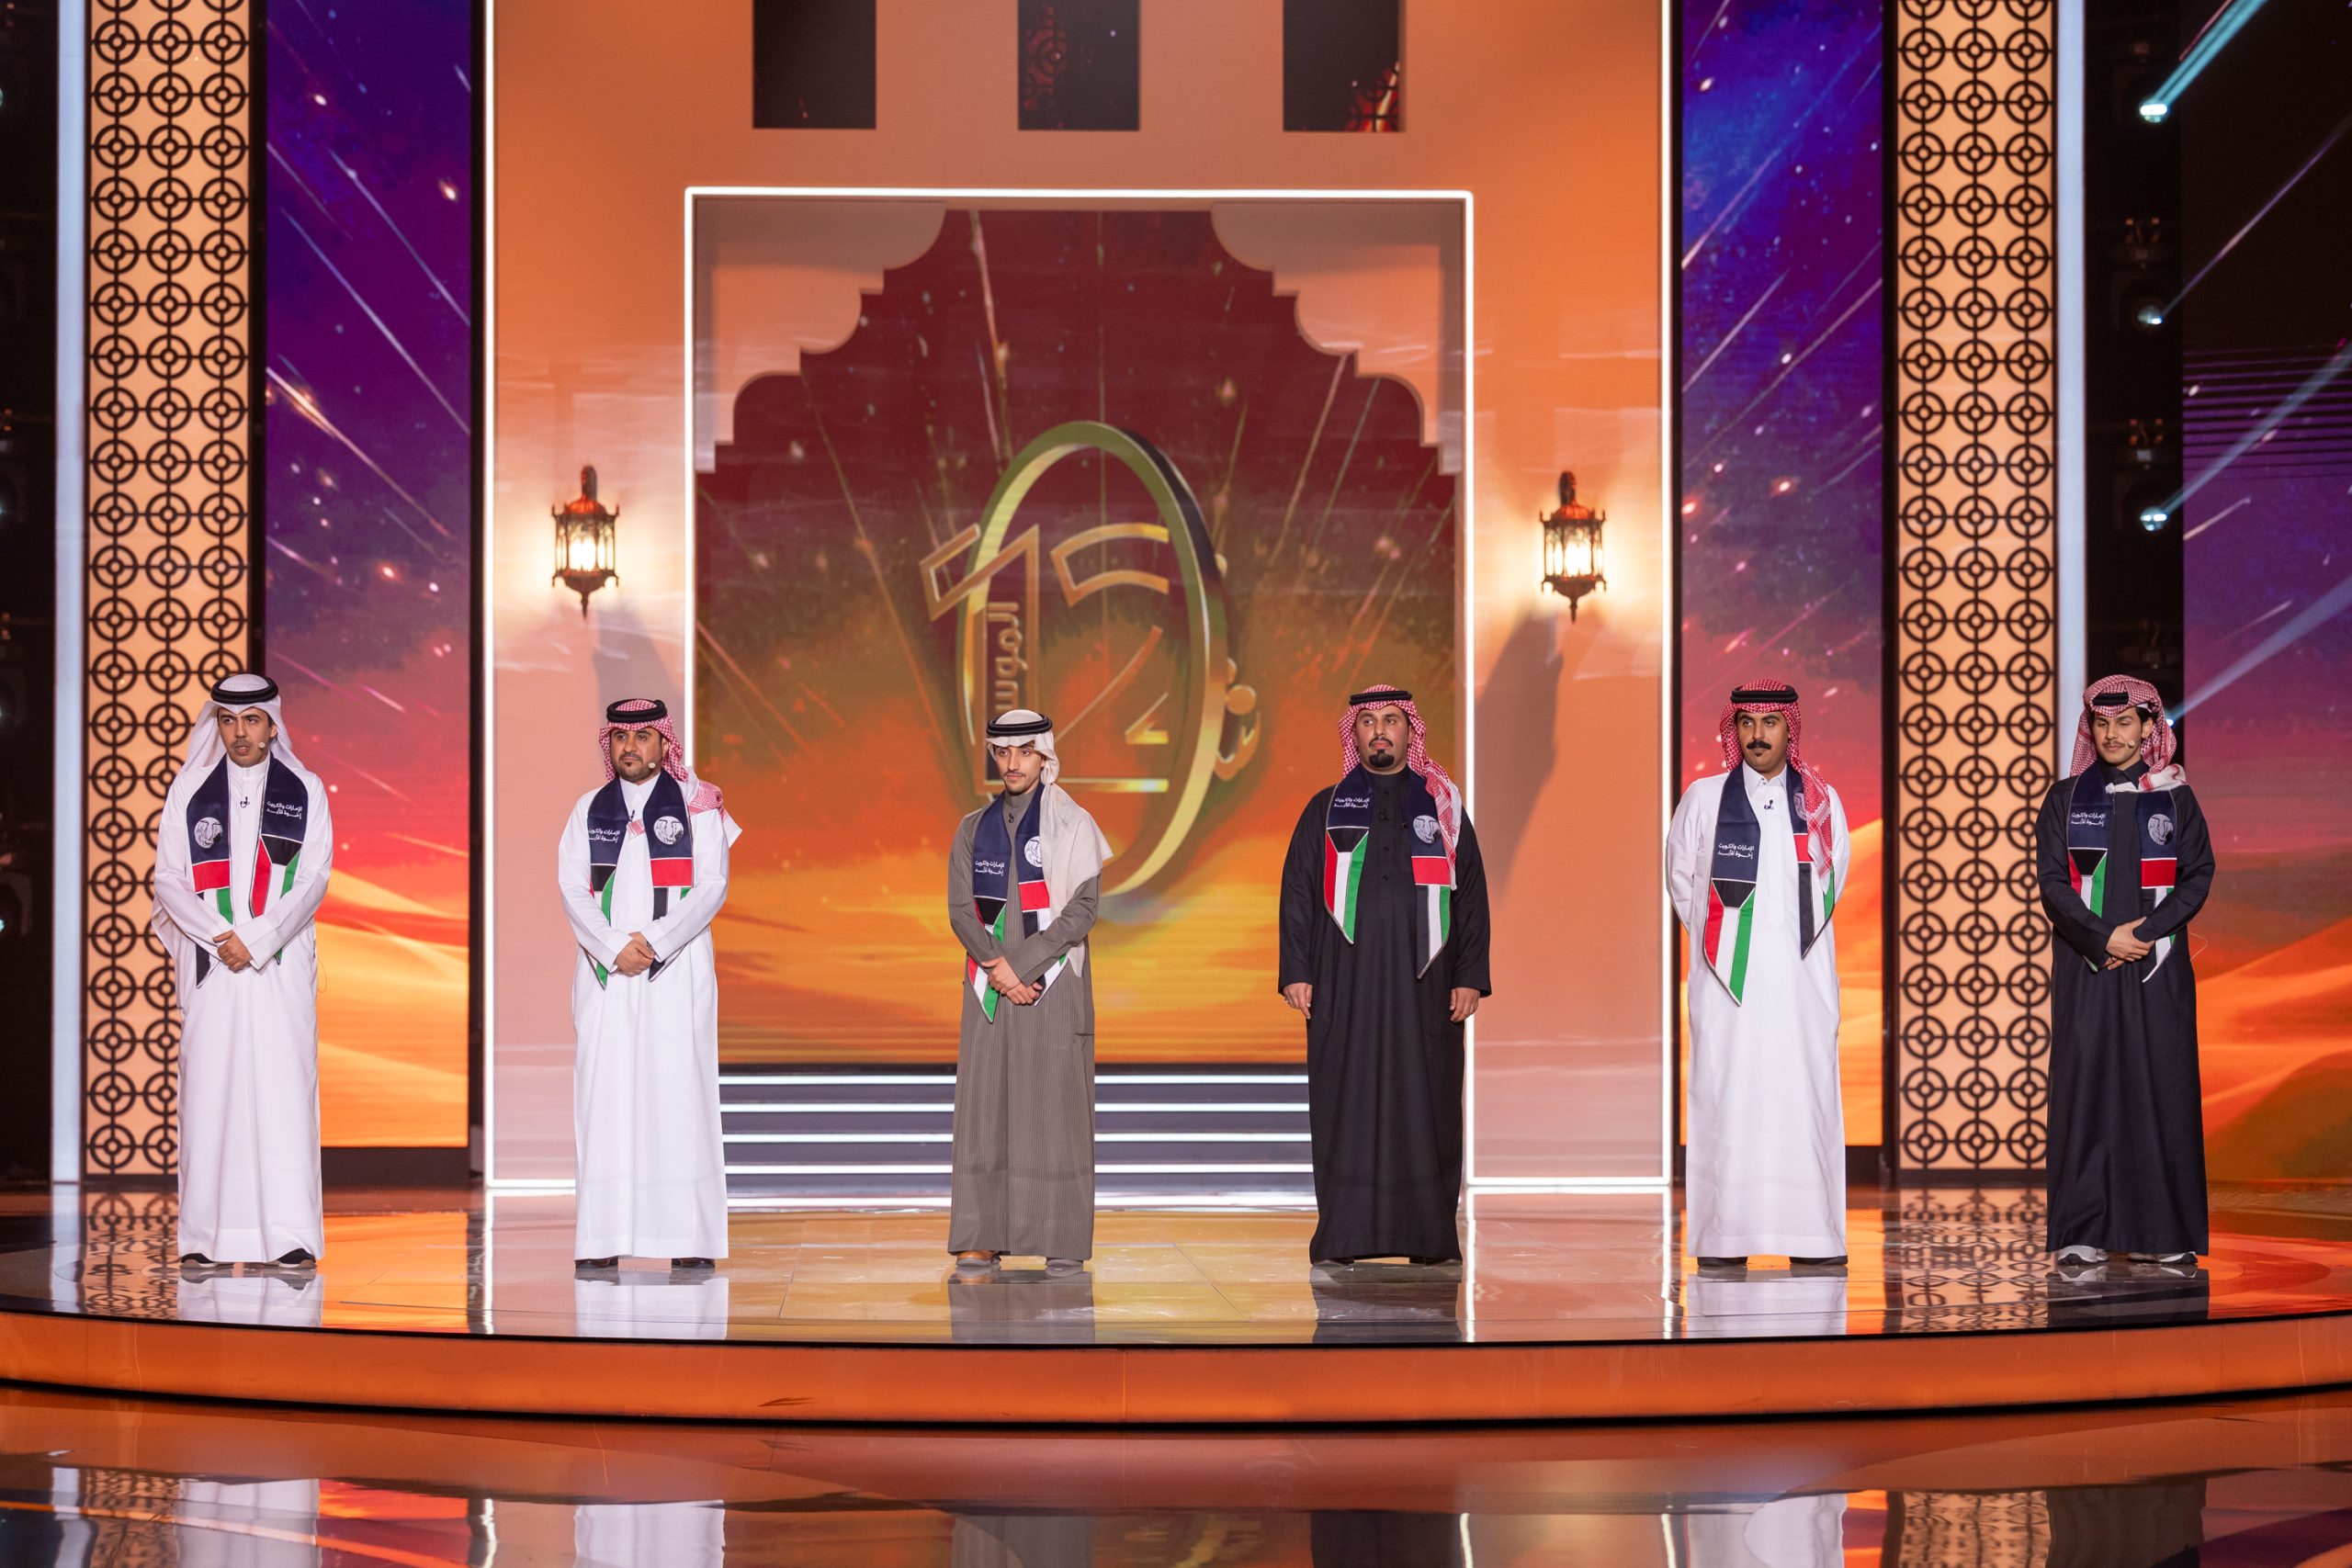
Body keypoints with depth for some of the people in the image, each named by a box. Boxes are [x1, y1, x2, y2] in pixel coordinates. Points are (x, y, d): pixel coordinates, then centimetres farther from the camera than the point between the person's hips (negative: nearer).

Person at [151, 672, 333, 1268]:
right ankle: (205, 1235, -1)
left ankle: (290, 1235, -8)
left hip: (281, 962, -1)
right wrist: (219, 937, -10)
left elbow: (312, 880, 0)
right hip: (210, 961, 1)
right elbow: (168, 879, 4)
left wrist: (258, 941, -12)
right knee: (208, 1087, -3)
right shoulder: (189, 789, 9)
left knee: (283, 1087, -6)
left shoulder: (305, 791, 7)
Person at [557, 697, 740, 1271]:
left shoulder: (696, 806, 5)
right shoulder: (589, 809, 12)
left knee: (679, 1089, -7)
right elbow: (572, 887, 4)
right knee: (605, 1092, -3)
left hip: (677, 967, -2)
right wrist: (614, 948, -10)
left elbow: (712, 887, -2)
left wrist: (655, 943, -13)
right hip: (604, 968, 2)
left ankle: (690, 1240, -6)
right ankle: (603, 1239, -3)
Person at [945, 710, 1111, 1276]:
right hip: (990, 989, 3)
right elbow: (960, 908, 5)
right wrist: (999, 968, -11)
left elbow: (1082, 910, -6)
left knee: (1056, 1107, -4)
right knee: (984, 1105, -1)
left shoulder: (1072, 824, 2)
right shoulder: (974, 828, 12)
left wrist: (1022, 965, -13)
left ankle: (1063, 1243, 0)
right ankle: (980, 1240, 1)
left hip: (1053, 982, -3)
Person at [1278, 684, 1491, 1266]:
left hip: (1423, 980, 0)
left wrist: (1470, 976, 0)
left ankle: (1428, 1237, 4)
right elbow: (1298, 891, 8)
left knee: (1423, 1102, 0)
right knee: (1346, 1105, -2)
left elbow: (1471, 894, 9)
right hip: (1345, 983, 0)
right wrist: (1297, 973, -2)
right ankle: (1343, 1237, 1)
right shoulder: (1326, 810, 11)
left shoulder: (1444, 809, 11)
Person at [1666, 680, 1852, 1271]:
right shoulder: (1703, 799, 4)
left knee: (1806, 1098, -2)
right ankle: (1723, 1237, -3)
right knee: (1725, 1098, -5)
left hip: (1802, 979, 1)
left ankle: (1811, 1236, 0)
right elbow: (1681, 880, 14)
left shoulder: (1822, 802, 8)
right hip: (1728, 979, -1)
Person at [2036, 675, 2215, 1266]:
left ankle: (2161, 1232, 3)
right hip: (2085, 967, 0)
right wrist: (2103, 937, -13)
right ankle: (2083, 1232, -2)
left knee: (2161, 1084, -1)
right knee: (2086, 1082, -4)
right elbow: (2052, 881, 0)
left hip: (2157, 966, 0)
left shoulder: (2174, 796, 8)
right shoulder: (2065, 798, 7)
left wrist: (2146, 931, -12)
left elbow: (2199, 874, 1)